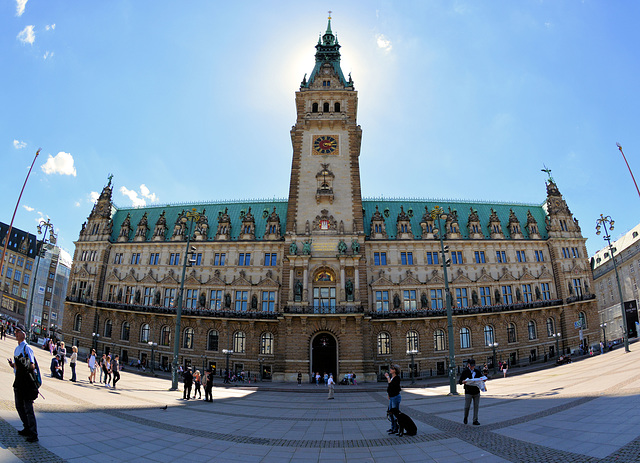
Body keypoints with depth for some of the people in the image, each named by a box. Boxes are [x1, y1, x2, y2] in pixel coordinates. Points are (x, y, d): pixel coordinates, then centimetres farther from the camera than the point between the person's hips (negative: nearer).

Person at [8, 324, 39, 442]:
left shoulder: (27, 348, -13)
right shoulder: (16, 349, 14)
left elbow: (32, 366, -18)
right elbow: (17, 365, 20)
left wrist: (22, 366, -31)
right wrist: (12, 364, 1)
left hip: (26, 382, -9)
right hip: (18, 381, 9)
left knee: (28, 409, -7)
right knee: (19, 407, 18)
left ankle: (33, 434, -3)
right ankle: (27, 429, 32)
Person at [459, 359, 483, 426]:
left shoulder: (477, 371, 8)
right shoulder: (465, 372, -3)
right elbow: (459, 381, -6)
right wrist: (463, 381, -29)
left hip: (476, 392, 3)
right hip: (468, 392, -3)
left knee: (476, 406, 4)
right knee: (467, 406, 0)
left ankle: (475, 420, 15)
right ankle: (465, 418, 25)